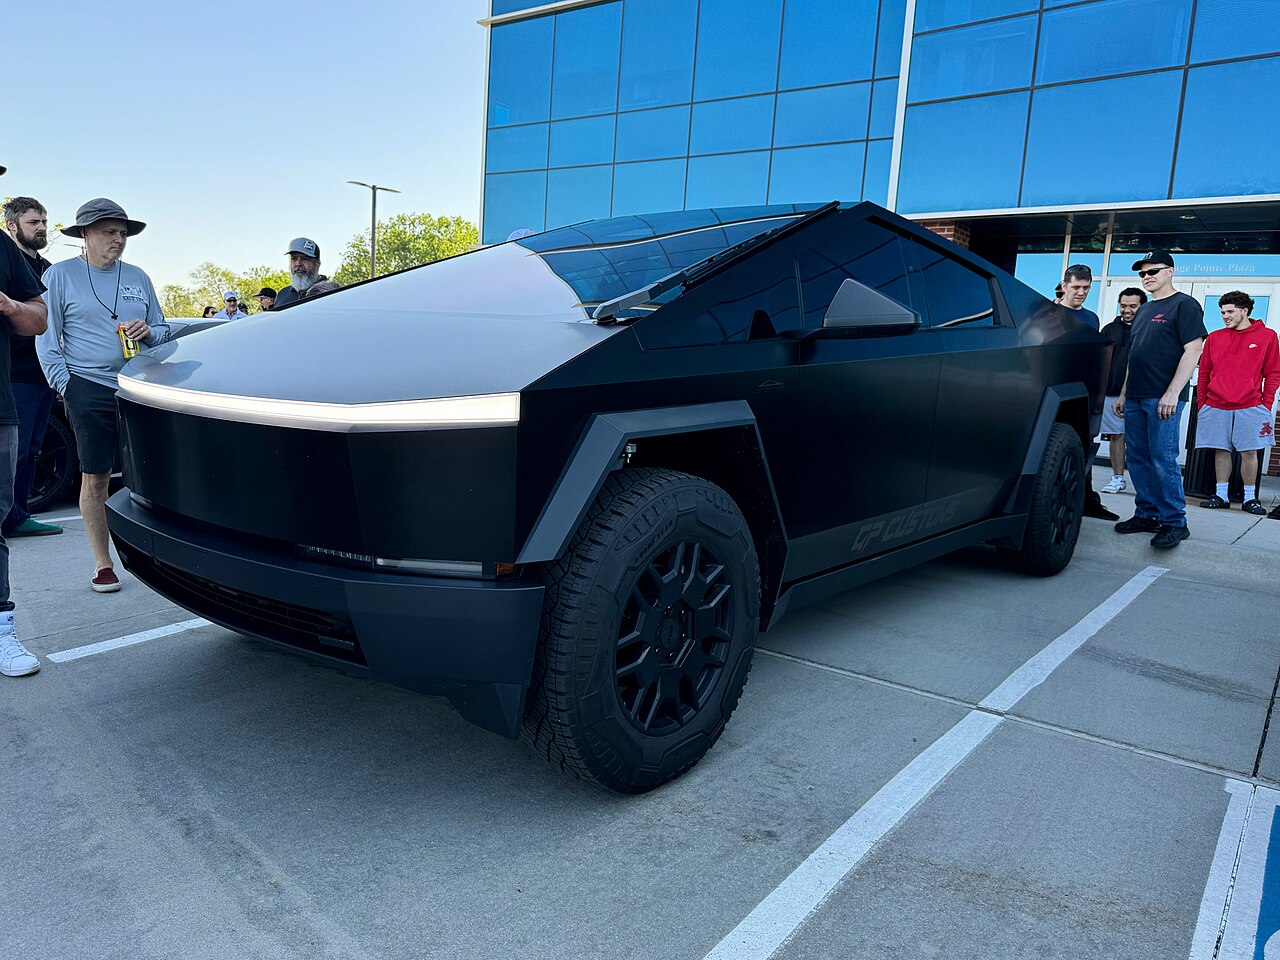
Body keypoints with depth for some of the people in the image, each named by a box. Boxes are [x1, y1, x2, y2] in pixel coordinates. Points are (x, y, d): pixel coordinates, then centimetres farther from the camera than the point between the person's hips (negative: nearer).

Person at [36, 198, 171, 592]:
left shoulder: (137, 277, 15)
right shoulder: (61, 274, 6)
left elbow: (163, 331, 20)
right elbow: (46, 337, 4)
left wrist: (148, 332, -3)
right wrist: (64, 383, -5)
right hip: (89, 388, -2)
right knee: (94, 477, 0)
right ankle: (102, 564, 10)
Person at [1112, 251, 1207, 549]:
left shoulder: (1184, 305, -2)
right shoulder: (1143, 310, 22)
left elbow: (1193, 350, -11)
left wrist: (1172, 393, -19)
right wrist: (1123, 394, 20)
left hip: (1163, 398, -8)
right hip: (1135, 398, 8)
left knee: (1163, 459, -9)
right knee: (1137, 457, 7)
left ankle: (1174, 522, -2)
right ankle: (1147, 515, 15)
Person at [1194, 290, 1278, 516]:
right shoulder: (1214, 338, 10)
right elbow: (1204, 373, 13)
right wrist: (1202, 404, 8)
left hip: (1250, 407, -2)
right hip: (1216, 407, 2)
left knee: (1249, 452, 0)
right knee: (1221, 451, 5)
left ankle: (1250, 498, 9)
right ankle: (1221, 495, 12)